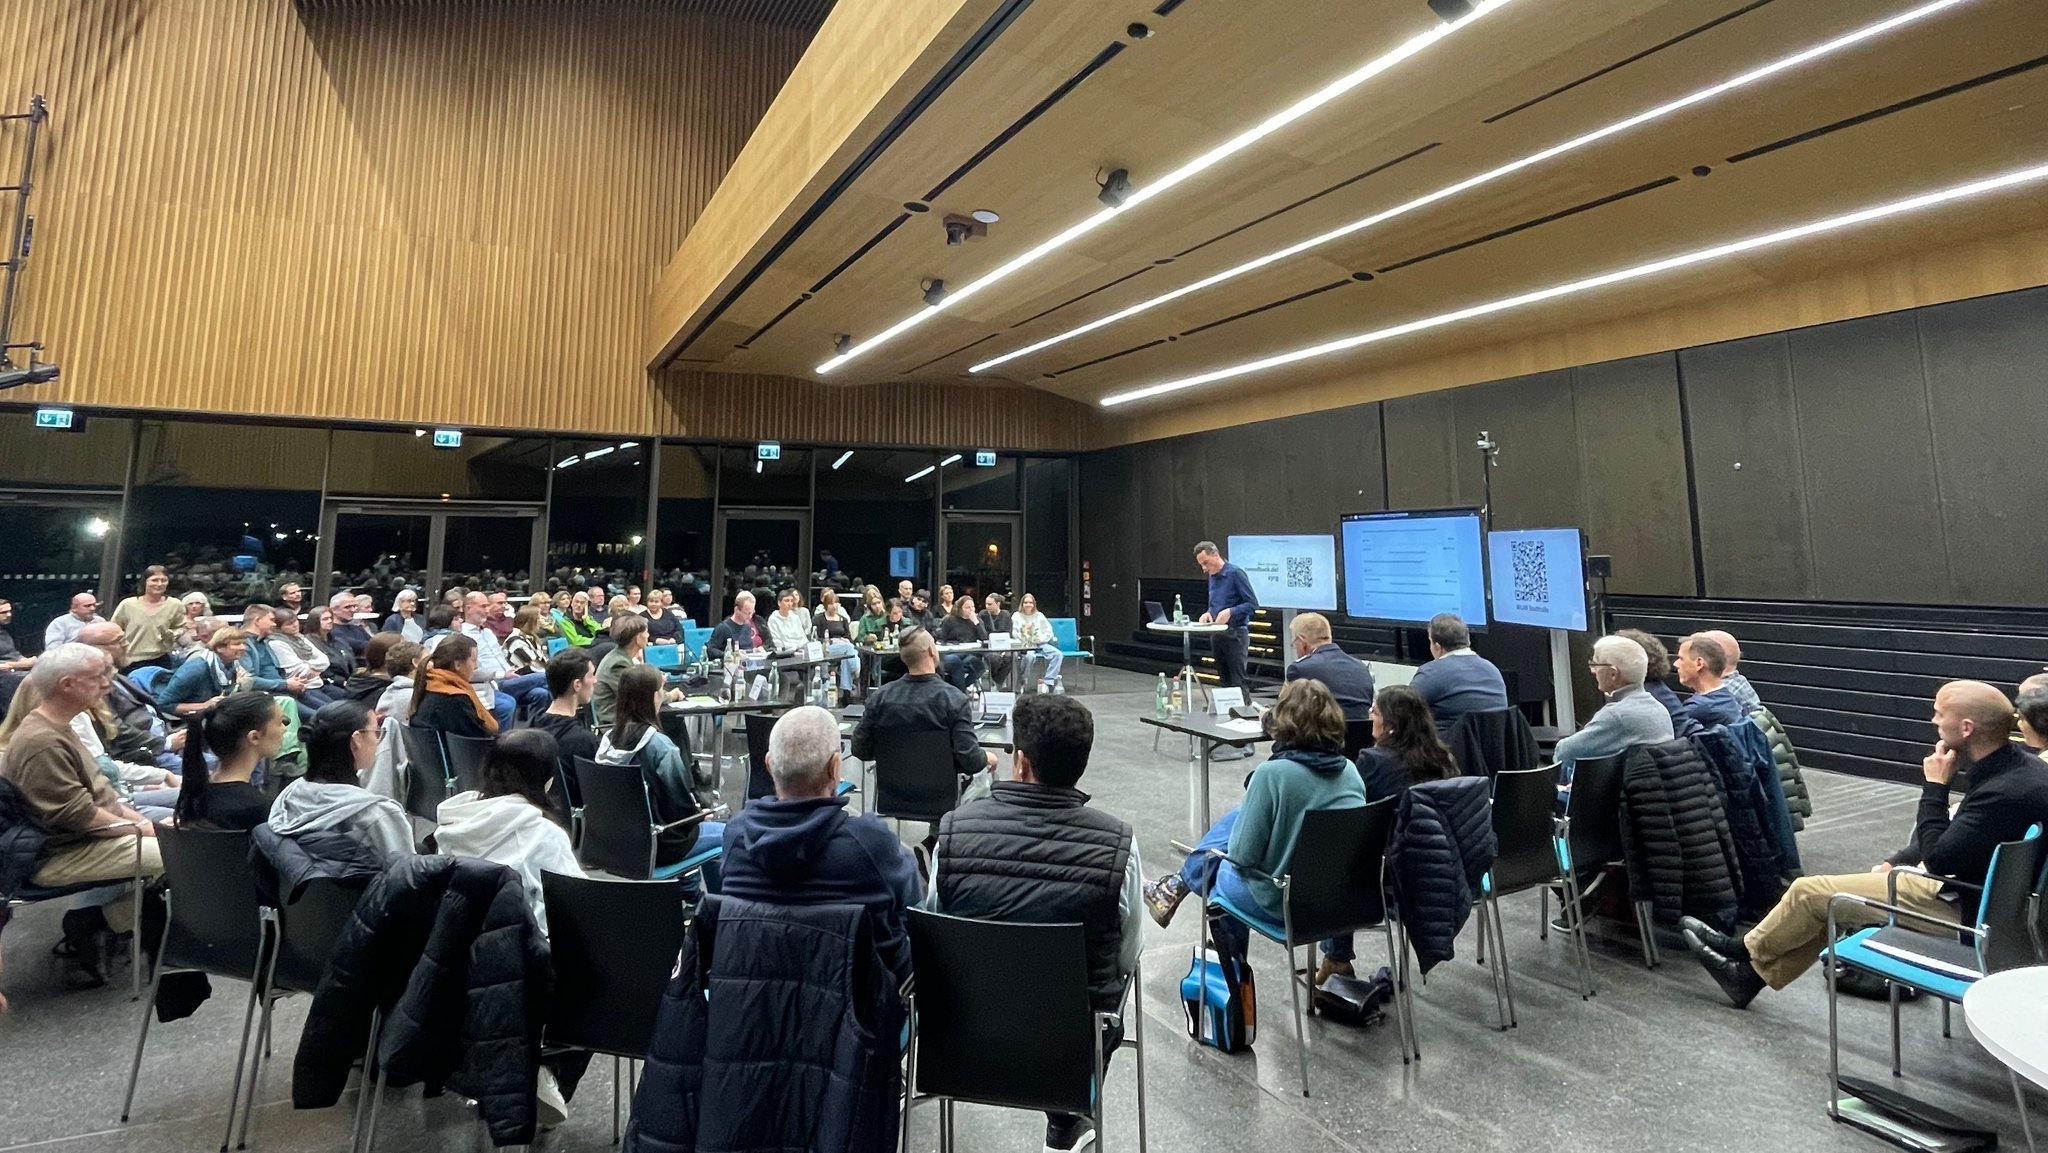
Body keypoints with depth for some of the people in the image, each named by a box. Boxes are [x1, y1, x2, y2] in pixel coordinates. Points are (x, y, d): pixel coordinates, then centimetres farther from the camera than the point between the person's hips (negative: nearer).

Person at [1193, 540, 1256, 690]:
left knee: (1237, 682, -6)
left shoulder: (1235, 573, -12)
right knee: (1224, 681, 11)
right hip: (1217, 634, 8)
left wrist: (1230, 612, -25)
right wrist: (1208, 613, 1)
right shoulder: (1212, 577, 12)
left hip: (1235, 634, -8)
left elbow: (1253, 603, -14)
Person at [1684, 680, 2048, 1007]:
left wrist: (1936, 787, -20)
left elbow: (1939, 859, -24)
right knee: (1838, 897, 16)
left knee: (1810, 892, -2)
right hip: (1978, 884, 9)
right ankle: (1752, 974, 22)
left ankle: (1747, 952, 23)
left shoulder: (2006, 792, -31)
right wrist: (1894, 862, 9)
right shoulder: (2018, 766, 0)